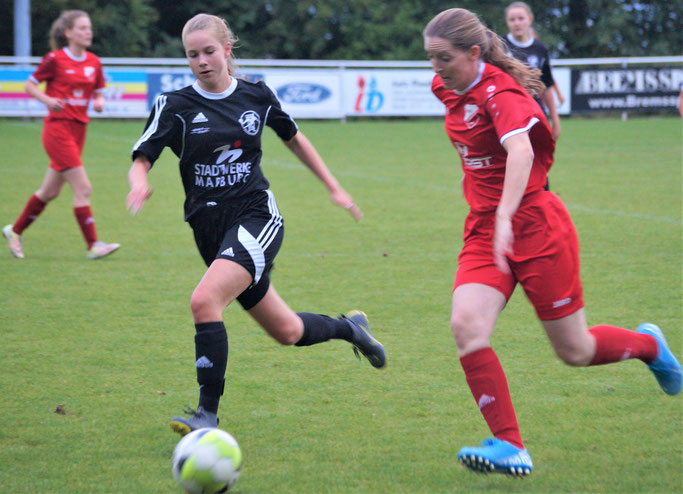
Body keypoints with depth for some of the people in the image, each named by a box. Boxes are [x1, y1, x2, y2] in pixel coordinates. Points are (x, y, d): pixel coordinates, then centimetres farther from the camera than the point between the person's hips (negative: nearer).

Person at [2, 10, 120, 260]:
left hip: (78, 129, 7)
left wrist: (99, 101, -5)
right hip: (58, 128, -7)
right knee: (83, 188, -13)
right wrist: (48, 100, -18)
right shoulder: (55, 59, -8)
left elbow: (98, 92, 18)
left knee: (50, 191, 14)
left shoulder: (93, 62, 8)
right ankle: (93, 245, -10)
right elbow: (29, 85, 0)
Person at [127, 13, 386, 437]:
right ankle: (349, 327, 43)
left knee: (205, 301, -27)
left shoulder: (257, 96, 2)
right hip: (210, 228, 3)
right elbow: (141, 161, -7)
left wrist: (334, 188, 21)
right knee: (286, 332, 11)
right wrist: (139, 184, -31)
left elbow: (294, 139, 19)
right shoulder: (175, 106, -1)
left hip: (256, 216, -3)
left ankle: (208, 413, -19)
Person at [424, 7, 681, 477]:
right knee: (467, 326, -18)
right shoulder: (449, 90, 4)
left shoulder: (500, 92, -21)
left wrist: (505, 218, -54)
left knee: (575, 351, 3)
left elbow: (520, 151, -40)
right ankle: (510, 447, -18)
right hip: (484, 229, 7)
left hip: (536, 226, -7)